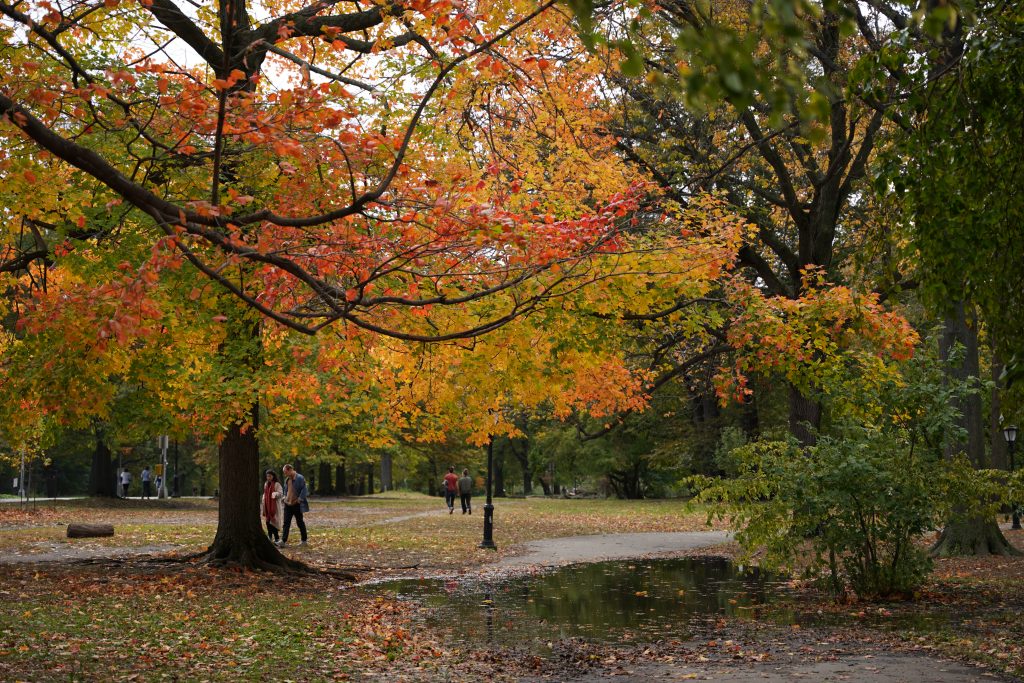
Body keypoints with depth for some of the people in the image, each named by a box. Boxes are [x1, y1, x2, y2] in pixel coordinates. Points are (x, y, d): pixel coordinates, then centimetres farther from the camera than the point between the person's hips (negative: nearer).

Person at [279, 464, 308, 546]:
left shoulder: (300, 478, -12)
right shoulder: (287, 479, 12)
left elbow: (304, 489, -16)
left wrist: (300, 499, -20)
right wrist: (285, 496, 9)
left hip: (297, 505, -7)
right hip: (288, 504, 7)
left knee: (300, 522, 4)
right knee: (286, 523, 2)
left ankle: (304, 540, 14)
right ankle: (283, 540, 0)